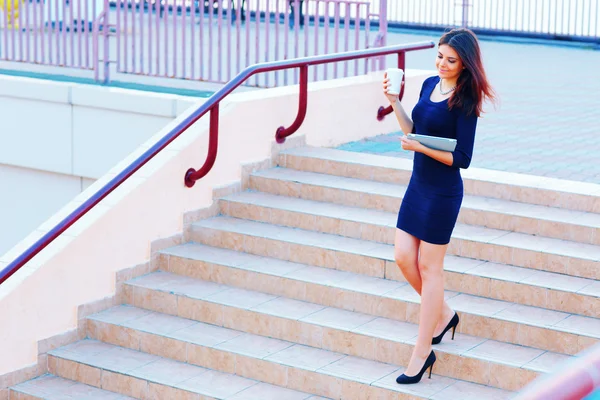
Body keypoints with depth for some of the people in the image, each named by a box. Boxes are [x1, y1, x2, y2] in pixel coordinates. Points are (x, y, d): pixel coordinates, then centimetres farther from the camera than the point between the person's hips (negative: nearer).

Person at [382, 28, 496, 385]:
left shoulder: (464, 102, -16)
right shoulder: (430, 84, 6)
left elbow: (462, 159, -18)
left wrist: (419, 147, -23)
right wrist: (394, 101, 3)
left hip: (443, 193, -7)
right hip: (418, 185, 7)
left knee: (429, 267, 0)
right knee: (403, 257, 8)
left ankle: (422, 354, 11)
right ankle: (443, 315, 32)